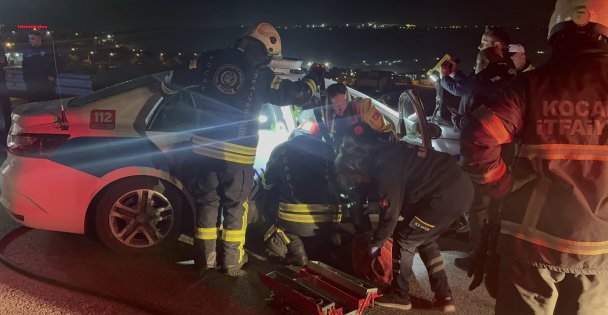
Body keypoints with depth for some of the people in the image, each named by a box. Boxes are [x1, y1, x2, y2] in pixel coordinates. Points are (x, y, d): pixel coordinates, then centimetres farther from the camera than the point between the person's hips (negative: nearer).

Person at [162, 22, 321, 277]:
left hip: (204, 146, 3)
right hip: (238, 152, -3)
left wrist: (167, 88, 37)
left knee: (207, 202, 13)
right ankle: (232, 263, 19)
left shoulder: (209, 60, 4)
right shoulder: (261, 74, -4)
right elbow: (296, 95, 6)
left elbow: (175, 79, 14)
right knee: (235, 206, 11)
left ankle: (205, 261, 21)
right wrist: (313, 78, 25)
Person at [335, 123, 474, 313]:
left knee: (404, 240, 5)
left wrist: (375, 244, 8)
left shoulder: (386, 171, -17)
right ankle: (444, 297, 25)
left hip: (447, 195, -10)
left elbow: (390, 215, -7)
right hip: (461, 187, 10)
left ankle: (400, 296, 19)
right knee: (425, 240, 23)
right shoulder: (387, 153, 10)